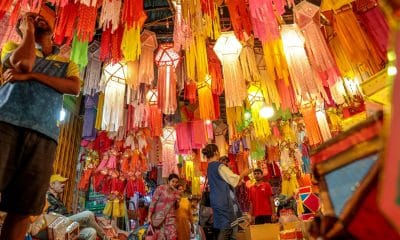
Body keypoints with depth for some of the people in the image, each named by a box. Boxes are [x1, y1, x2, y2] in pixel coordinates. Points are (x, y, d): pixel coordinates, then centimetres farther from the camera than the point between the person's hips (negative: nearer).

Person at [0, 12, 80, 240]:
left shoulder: (67, 64, 26)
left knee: (22, 209, -2)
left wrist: (31, 75, -3)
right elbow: (24, 63, -1)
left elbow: (74, 88, 4)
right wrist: (28, 30, 15)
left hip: (43, 134, 2)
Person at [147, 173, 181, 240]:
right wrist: (149, 217, -11)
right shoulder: (160, 188, -8)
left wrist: (177, 201, -5)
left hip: (171, 218, 3)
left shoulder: (176, 192, 5)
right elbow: (153, 202, -8)